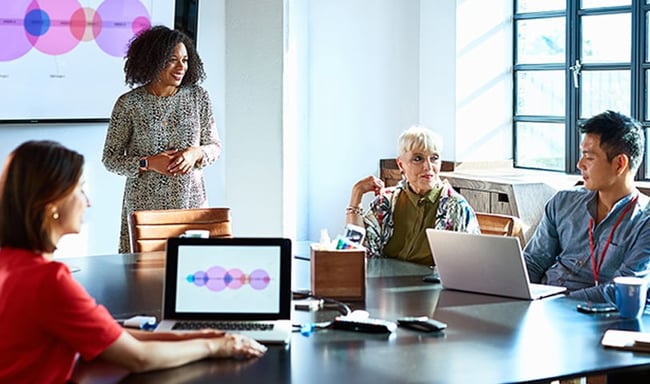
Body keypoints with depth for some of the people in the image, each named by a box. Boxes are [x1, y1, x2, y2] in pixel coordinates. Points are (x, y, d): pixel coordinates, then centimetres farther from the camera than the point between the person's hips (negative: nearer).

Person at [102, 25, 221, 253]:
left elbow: (215, 146, 11)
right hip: (143, 206, -2)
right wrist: (147, 163, -14)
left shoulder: (198, 97, 3)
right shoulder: (129, 104, -4)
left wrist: (196, 153, -10)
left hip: (191, 202, 2)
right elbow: (110, 159, 0)